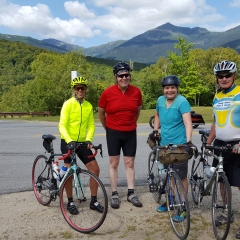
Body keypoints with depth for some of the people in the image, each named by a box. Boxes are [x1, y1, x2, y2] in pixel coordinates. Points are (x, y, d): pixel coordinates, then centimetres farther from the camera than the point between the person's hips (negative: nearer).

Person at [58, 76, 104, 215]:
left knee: (95, 169, -1)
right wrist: (69, 141, -30)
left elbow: (91, 125, 4)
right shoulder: (68, 104, -11)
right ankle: (70, 202, 19)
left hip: (82, 142, 4)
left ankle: (94, 201, 12)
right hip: (68, 142, -4)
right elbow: (62, 125, -17)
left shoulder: (89, 106, 4)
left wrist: (89, 139, -14)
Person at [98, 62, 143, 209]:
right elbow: (101, 112, 3)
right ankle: (114, 195, 16)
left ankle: (131, 193, 19)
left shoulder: (136, 92, -6)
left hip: (130, 133, 2)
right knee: (114, 163, 6)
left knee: (130, 163, 9)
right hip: (113, 132, -2)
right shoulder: (108, 93, -12)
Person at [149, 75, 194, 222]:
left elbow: (188, 122, -27)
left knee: (181, 176, 1)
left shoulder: (182, 102, -15)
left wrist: (188, 141, -39)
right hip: (164, 144, 6)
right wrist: (155, 130, 13)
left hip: (179, 145, -6)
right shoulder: (160, 100, 4)